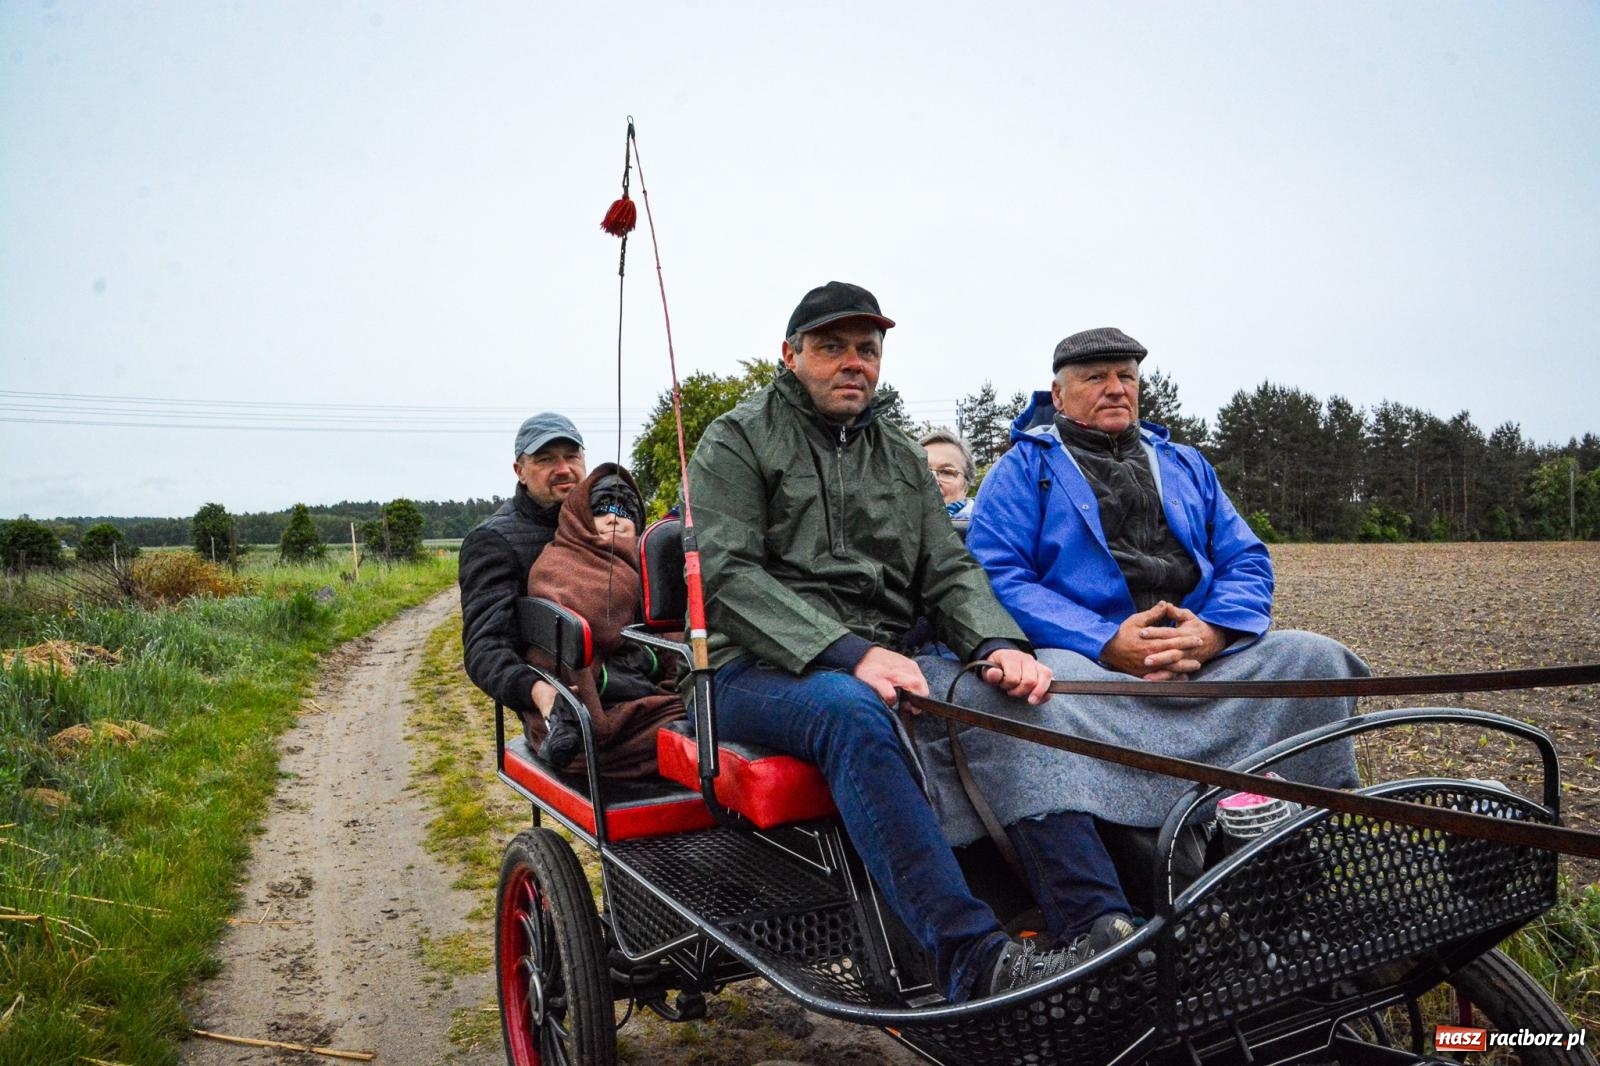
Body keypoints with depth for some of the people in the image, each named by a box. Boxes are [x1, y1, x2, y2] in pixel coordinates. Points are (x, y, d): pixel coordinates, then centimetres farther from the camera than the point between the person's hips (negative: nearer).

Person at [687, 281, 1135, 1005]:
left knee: (1008, 697, -23)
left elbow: (949, 571, 13)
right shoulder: (737, 441, 5)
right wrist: (850, 655, -23)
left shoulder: (902, 458, 22)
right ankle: (971, 960, -43)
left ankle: (1098, 926, -30)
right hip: (757, 670, -4)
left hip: (882, 661, 5)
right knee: (851, 711, -37)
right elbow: (725, 572, -10)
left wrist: (997, 643, -12)